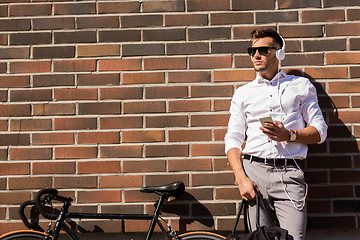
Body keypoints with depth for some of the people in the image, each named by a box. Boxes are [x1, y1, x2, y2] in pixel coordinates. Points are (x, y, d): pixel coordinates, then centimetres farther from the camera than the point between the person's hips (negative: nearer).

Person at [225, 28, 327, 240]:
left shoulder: (302, 86, 14)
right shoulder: (243, 93, 15)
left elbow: (320, 131, 10)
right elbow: (233, 138, 8)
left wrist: (289, 135, -9)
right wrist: (241, 178, -6)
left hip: (290, 174, -1)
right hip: (254, 170, 1)